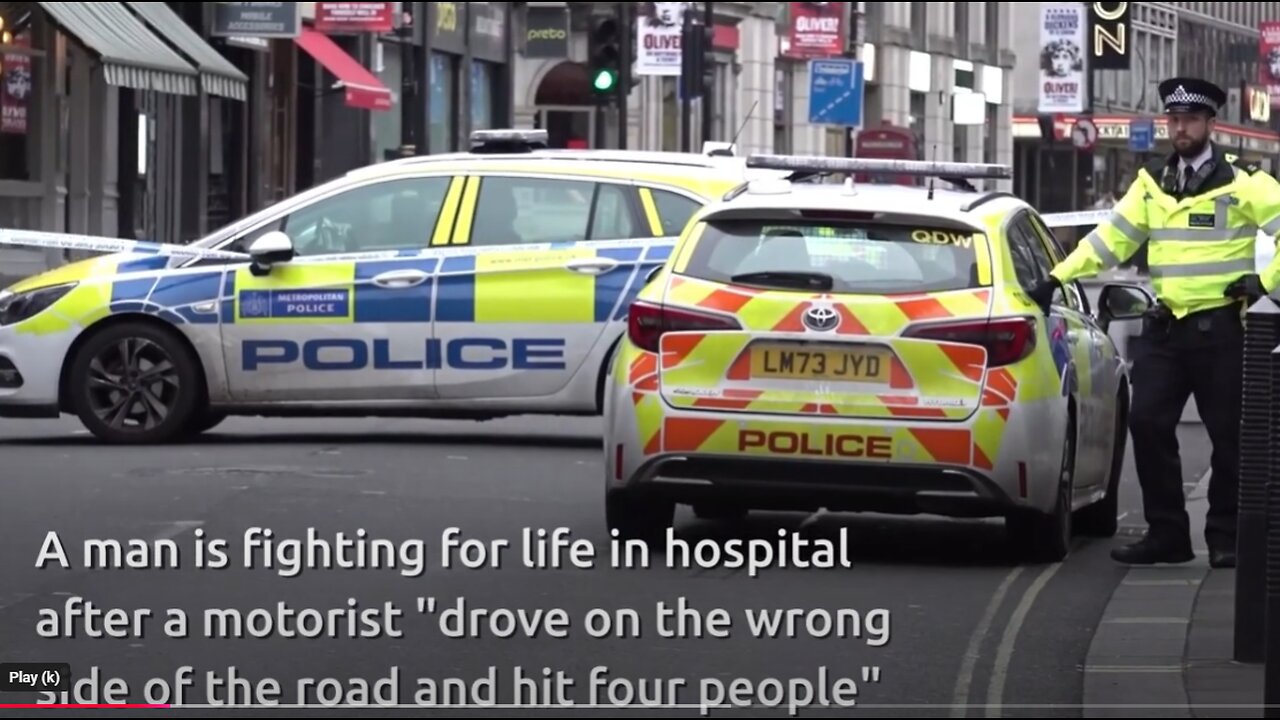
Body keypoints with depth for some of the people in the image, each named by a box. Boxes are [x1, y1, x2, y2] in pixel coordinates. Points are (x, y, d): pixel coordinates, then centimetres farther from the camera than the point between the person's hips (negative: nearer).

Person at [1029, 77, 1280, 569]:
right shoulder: (1152, 183, 13)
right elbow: (1112, 237, 13)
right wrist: (1058, 278, 6)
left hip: (1219, 327, -5)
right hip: (1164, 326, 5)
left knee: (1228, 434, 0)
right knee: (1148, 425, -2)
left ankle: (1226, 537, 9)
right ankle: (1166, 534, 6)